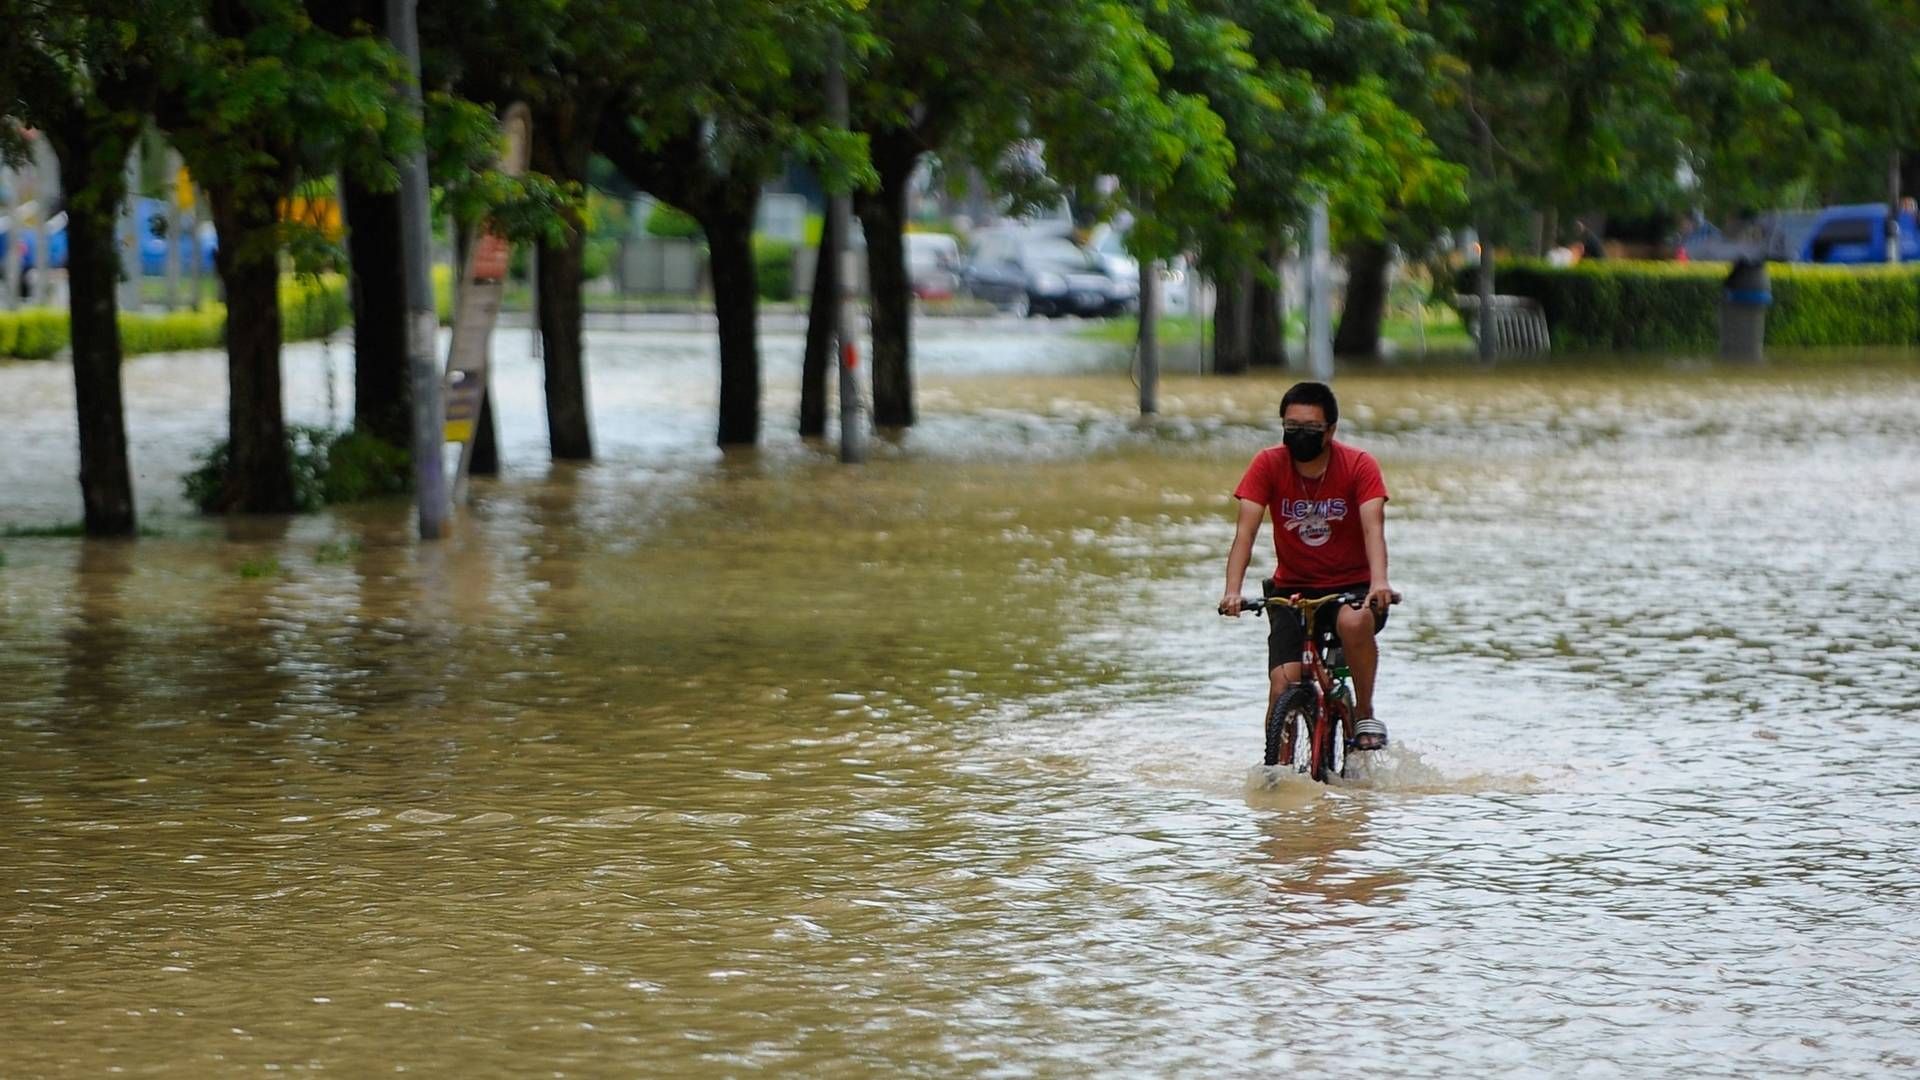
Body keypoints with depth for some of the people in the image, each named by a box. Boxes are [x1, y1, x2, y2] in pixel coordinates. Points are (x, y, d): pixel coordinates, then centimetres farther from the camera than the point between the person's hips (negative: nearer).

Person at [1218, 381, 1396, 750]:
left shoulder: (1359, 466, -11)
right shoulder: (1268, 465, -8)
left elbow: (1373, 527, -23)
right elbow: (1246, 531, -16)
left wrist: (1379, 582, -43)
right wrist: (1232, 591, -33)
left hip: (1351, 586, -1)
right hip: (1292, 590, 1)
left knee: (1354, 623, -36)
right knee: (1283, 686, -17)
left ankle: (1365, 713, -13)